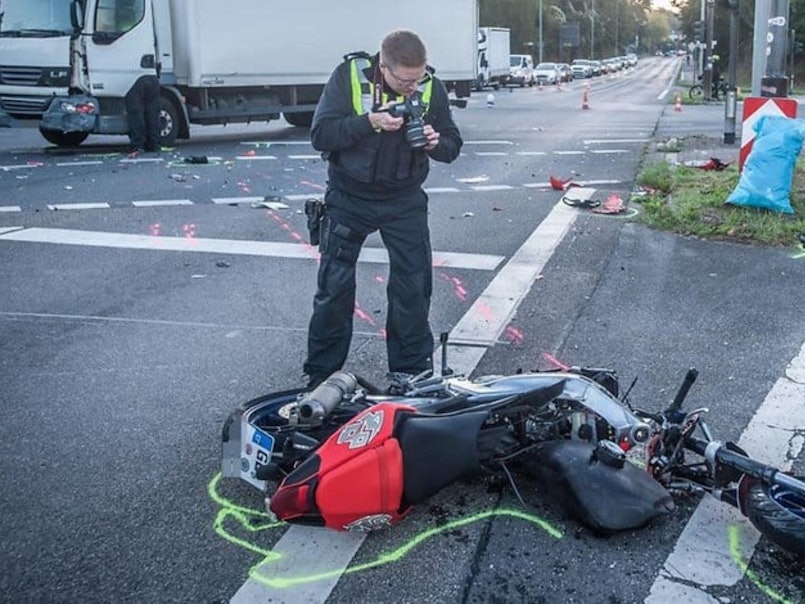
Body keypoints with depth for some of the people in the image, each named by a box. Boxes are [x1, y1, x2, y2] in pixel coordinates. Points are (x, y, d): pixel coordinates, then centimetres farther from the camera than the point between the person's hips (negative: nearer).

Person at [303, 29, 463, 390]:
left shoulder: (431, 87, -8)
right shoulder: (349, 76, -15)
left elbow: (453, 144, -1)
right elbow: (320, 134, -20)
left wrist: (435, 143, -24)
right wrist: (370, 122, -32)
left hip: (405, 200, 2)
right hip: (349, 197, -1)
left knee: (414, 286, 3)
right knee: (334, 286, 3)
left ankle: (412, 371, 19)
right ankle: (321, 374, 18)